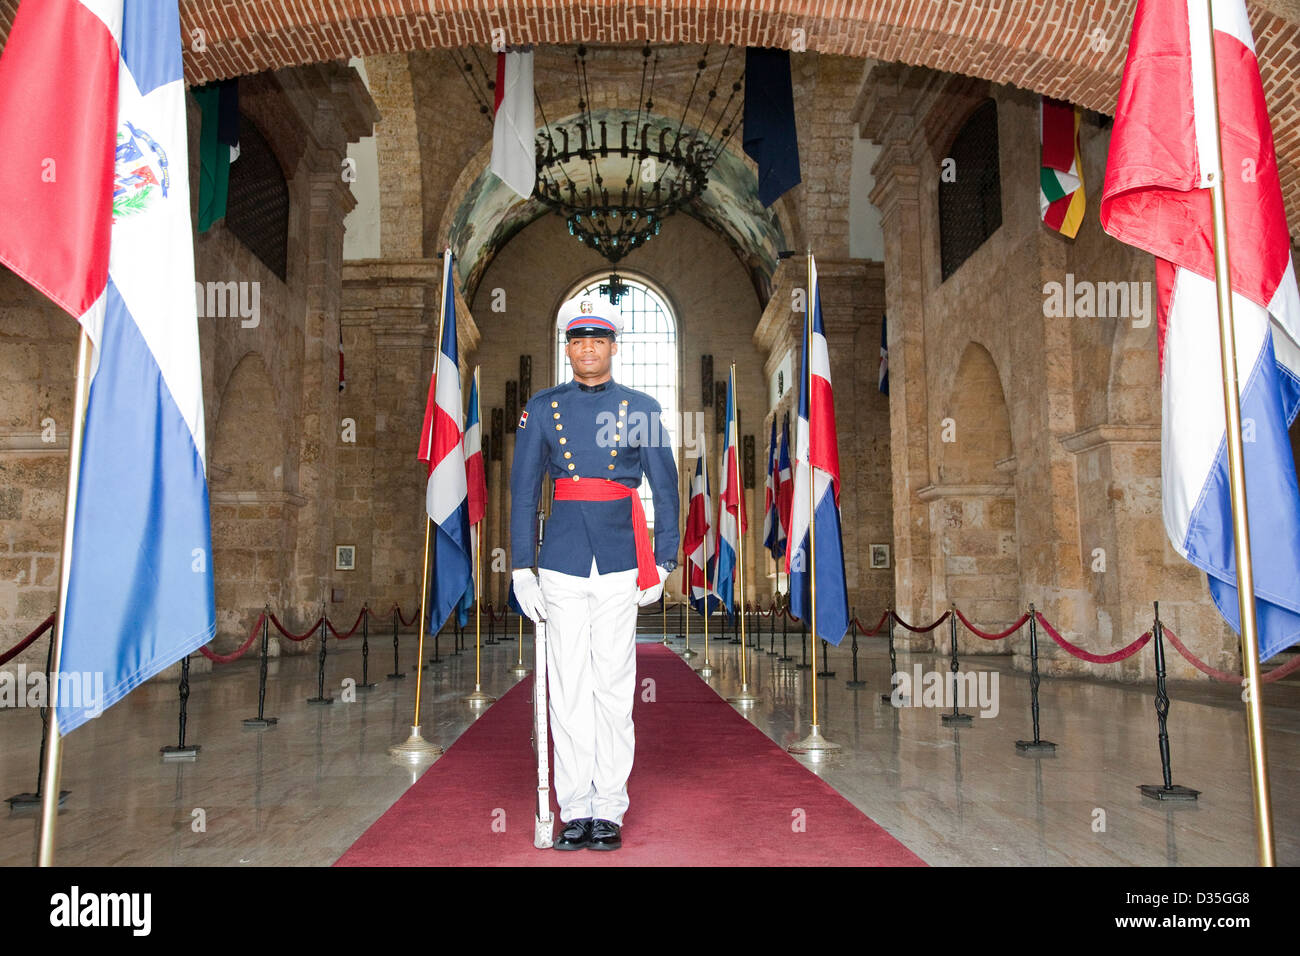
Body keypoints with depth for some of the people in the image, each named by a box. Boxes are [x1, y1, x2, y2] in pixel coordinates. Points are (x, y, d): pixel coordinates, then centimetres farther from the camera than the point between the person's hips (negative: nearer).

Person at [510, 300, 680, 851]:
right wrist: (521, 570, 2)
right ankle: (575, 811, 15)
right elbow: (522, 492, 8)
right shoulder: (541, 409, 7)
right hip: (561, 563, 1)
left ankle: (609, 810, 15)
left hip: (620, 562, -1)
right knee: (567, 689, 3)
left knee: (614, 687, 3)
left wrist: (662, 564, 2)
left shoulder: (640, 408, 6)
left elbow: (666, 489, 8)